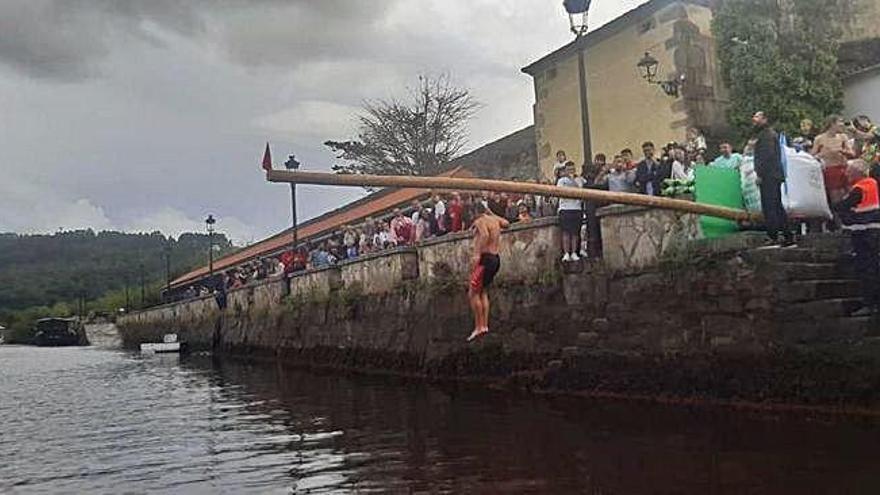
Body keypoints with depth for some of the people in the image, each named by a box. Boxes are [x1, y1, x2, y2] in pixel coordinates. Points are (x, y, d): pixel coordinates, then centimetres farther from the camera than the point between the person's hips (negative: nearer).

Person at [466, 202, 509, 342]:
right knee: (482, 291, 17)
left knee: (473, 293, -4)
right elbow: (506, 224, 36)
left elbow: (485, 235, -26)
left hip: (485, 258, -8)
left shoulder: (480, 221, -6)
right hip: (496, 258, 8)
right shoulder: (495, 220, 15)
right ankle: (485, 325, 12)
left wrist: (477, 254, -29)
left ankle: (479, 327, -7)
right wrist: (491, 213, 34)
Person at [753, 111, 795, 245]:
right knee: (777, 206, 13)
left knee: (769, 207, -11)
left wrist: (760, 174, -20)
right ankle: (788, 236, 17)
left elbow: (768, 155, -19)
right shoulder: (771, 133, 23)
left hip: (768, 176, -11)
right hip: (775, 175, 11)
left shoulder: (766, 134, -10)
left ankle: (773, 237, -12)